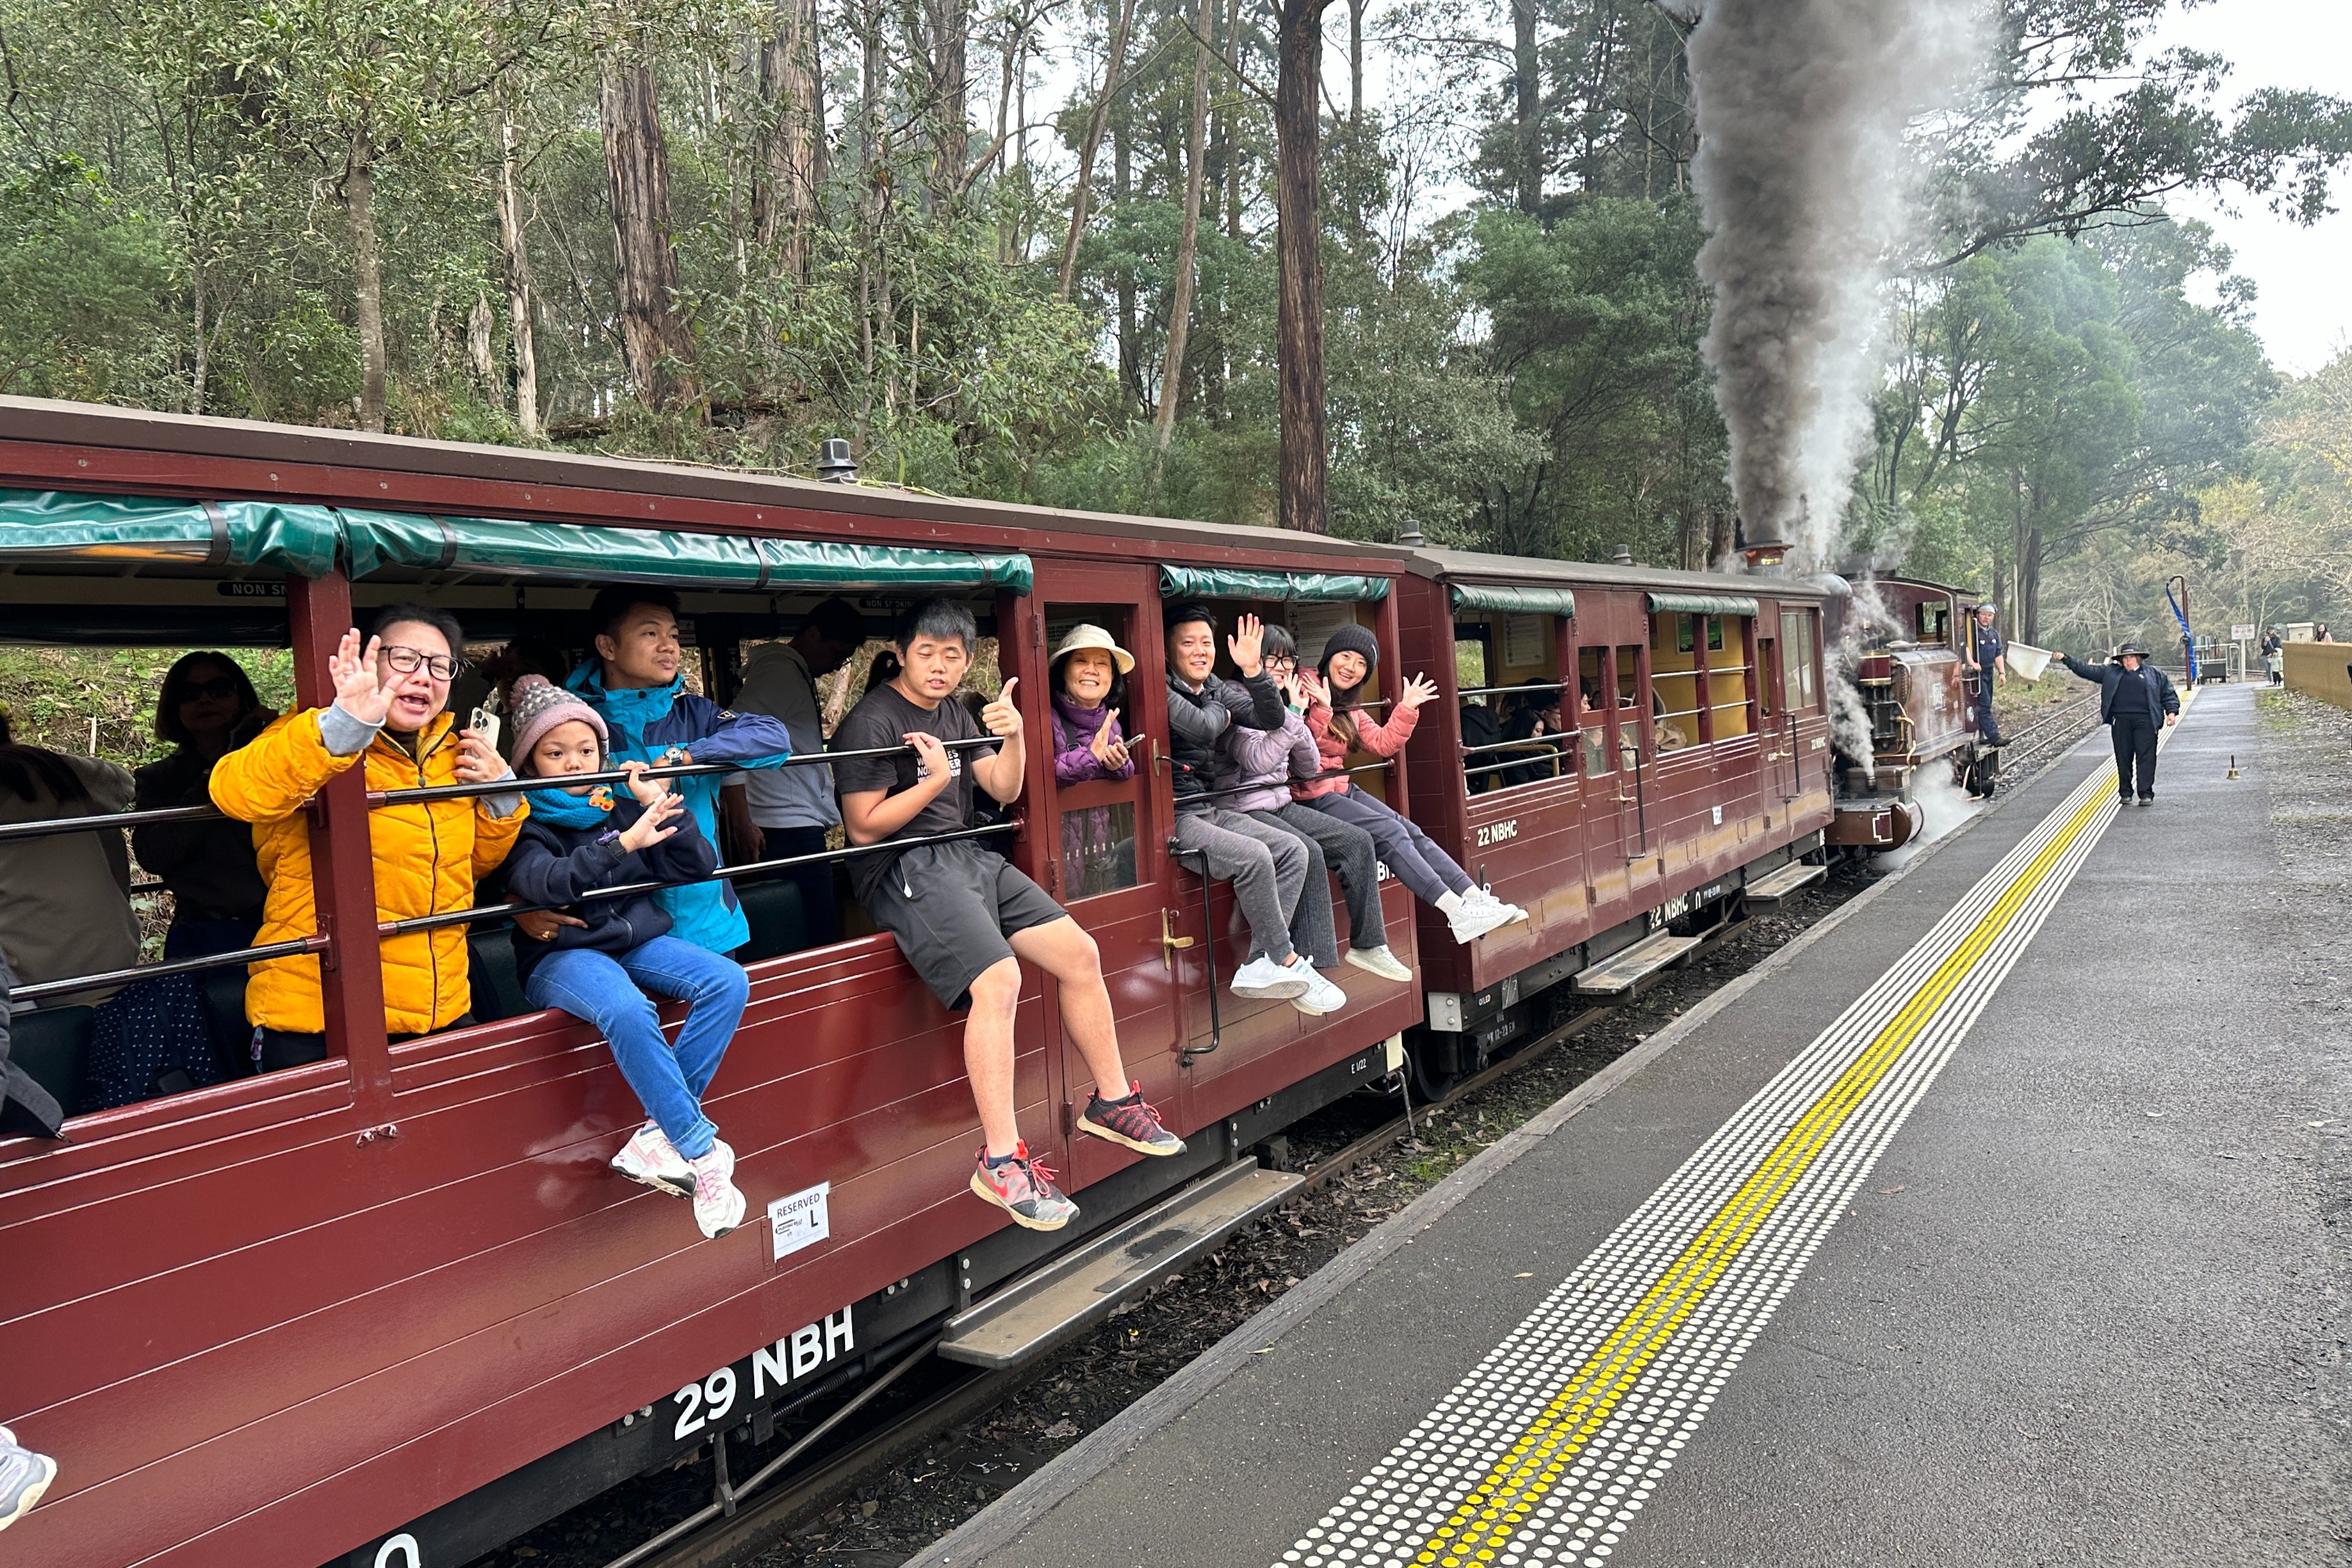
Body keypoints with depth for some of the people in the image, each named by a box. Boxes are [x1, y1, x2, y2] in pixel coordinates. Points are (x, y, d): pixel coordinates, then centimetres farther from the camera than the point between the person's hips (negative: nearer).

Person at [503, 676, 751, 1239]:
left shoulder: (621, 806, 12)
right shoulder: (525, 822, -2)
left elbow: (699, 866, 9)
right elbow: (545, 881, -24)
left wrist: (663, 808, -3)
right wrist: (622, 843, -34)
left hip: (638, 939, 6)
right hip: (562, 955, -5)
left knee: (728, 981, -19)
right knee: (626, 1010, -36)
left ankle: (660, 1133, -20)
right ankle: (703, 1153, -28)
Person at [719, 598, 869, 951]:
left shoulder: (799, 675, 22)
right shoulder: (778, 671, -10)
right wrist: (742, 822, -20)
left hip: (802, 828, 10)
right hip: (788, 829, -10)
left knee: (822, 929, 9)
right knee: (819, 934, -11)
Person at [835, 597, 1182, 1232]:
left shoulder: (953, 712, 17)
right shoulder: (872, 721, -7)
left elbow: (1005, 788, 14)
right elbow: (864, 827, -9)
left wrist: (1013, 737, -4)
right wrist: (935, 780, -14)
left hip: (968, 856, 9)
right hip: (905, 869, -8)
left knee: (1079, 952, 0)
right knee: (998, 978, -29)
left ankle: (1111, 1102, 15)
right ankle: (1001, 1161, -26)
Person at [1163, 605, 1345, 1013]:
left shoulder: (1220, 691, 16)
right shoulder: (1163, 691, -7)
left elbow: (1272, 720, 5)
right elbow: (1201, 727, -23)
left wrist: (1253, 670, -9)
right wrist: (1220, 710, 0)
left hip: (1215, 809, 8)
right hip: (1176, 815, -8)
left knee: (1294, 850, -7)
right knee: (1253, 856, -27)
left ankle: (1260, 967, -11)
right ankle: (1288, 962, -11)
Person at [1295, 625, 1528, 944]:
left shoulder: (1350, 706, 19)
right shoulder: (1305, 690, -10)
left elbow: (1383, 744, 16)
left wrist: (1407, 709, 9)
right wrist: (1321, 710, -30)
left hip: (1343, 789, 9)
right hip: (1312, 796, -9)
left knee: (1412, 833, -4)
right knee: (1390, 832, -20)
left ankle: (1477, 899, -9)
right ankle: (1458, 913, -22)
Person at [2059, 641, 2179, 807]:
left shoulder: (2155, 674, 14)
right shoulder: (2111, 672, 16)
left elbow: (2168, 694, 14)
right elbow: (2086, 670, 14)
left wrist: (2171, 711, 0)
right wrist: (2067, 659, 7)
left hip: (2145, 721, -2)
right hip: (2120, 721, 2)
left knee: (2146, 758, -6)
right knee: (2123, 758, 5)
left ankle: (2146, 794, -4)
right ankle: (2125, 792, 15)